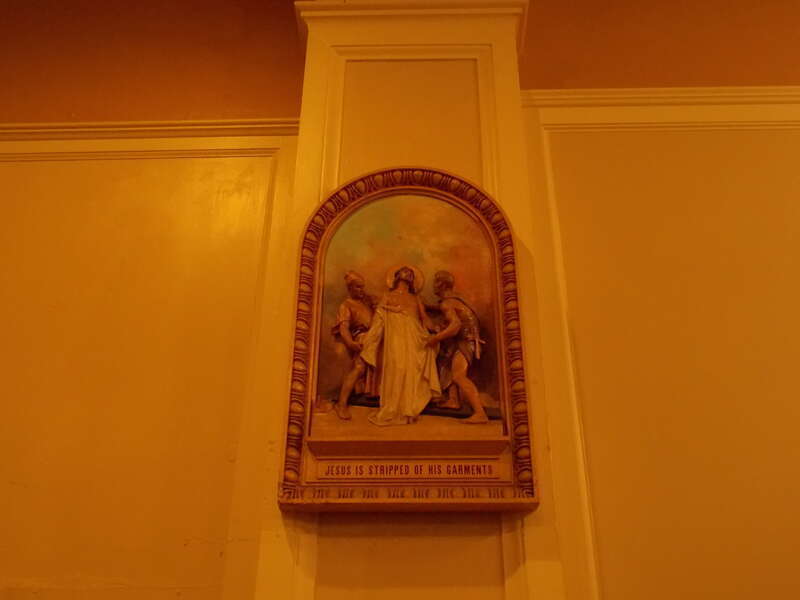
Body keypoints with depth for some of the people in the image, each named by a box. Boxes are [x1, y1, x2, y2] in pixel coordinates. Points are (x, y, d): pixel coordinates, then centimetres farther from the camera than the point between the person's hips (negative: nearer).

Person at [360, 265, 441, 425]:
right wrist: (367, 344, 1)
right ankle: (392, 413, -5)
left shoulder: (415, 299, 24)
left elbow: (425, 319, 15)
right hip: (395, 339, -2)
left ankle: (408, 411, 3)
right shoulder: (387, 297, 18)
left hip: (413, 340, 2)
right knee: (396, 372, -12)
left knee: (411, 374, -4)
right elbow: (378, 320, 11)